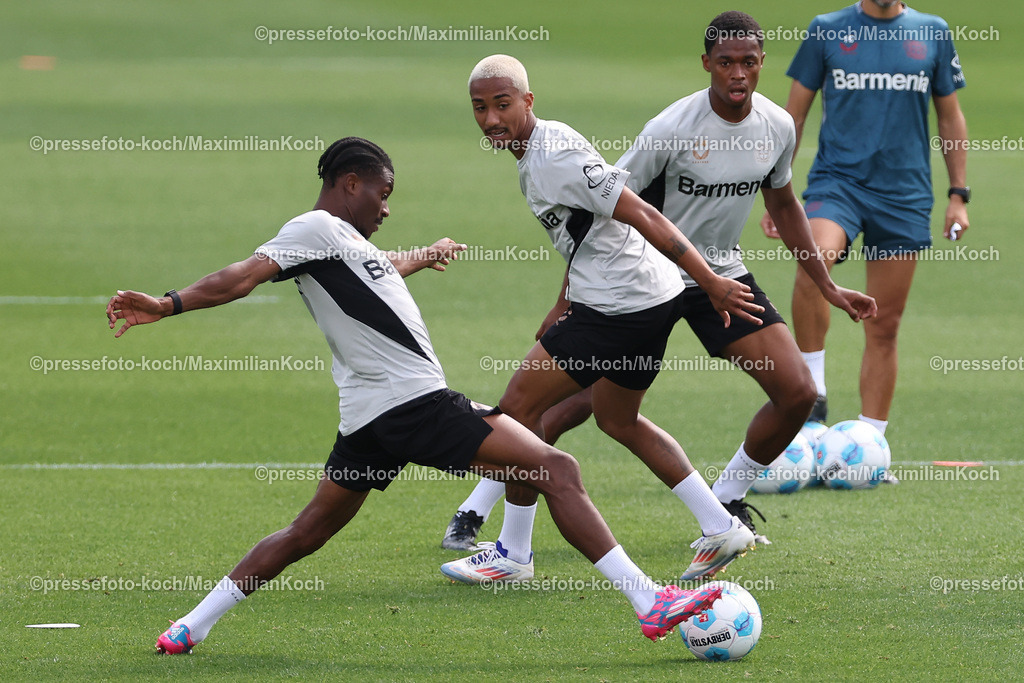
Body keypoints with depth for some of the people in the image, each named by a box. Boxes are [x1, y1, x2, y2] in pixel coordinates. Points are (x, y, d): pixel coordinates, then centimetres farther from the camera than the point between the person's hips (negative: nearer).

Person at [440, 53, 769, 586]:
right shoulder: (534, 150, 11)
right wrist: (564, 306, 28)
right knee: (619, 421, 25)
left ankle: (513, 554, 7)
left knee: (519, 407, -3)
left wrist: (711, 283, -24)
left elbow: (643, 217, -23)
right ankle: (722, 528, 24)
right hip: (652, 300, 11)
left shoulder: (555, 157, -20)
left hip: (622, 308, -11)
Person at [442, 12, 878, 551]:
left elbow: (783, 207, 14)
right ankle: (476, 508, 5)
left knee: (798, 394, -7)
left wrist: (828, 288, 15)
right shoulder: (672, 129, -22)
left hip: (723, 274, 5)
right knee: (581, 400, -10)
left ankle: (726, 506, 14)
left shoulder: (778, 126, -5)